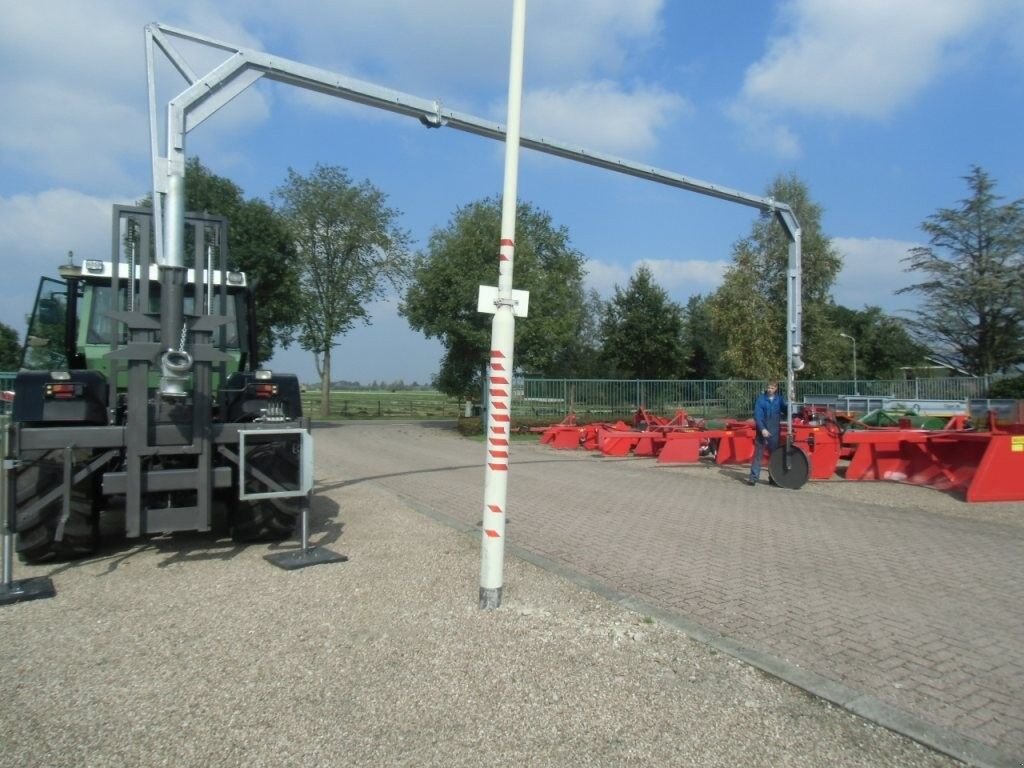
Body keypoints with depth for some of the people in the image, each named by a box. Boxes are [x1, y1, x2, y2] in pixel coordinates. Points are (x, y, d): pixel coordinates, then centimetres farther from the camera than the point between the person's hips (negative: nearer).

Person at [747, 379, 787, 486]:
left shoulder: (780, 399, 5)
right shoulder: (761, 398, -3)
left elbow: (786, 410, -1)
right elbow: (757, 415, -7)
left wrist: (789, 404, -20)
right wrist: (762, 429, -17)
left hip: (774, 432, 2)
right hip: (762, 431, -2)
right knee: (758, 454, -3)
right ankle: (753, 477, -1)